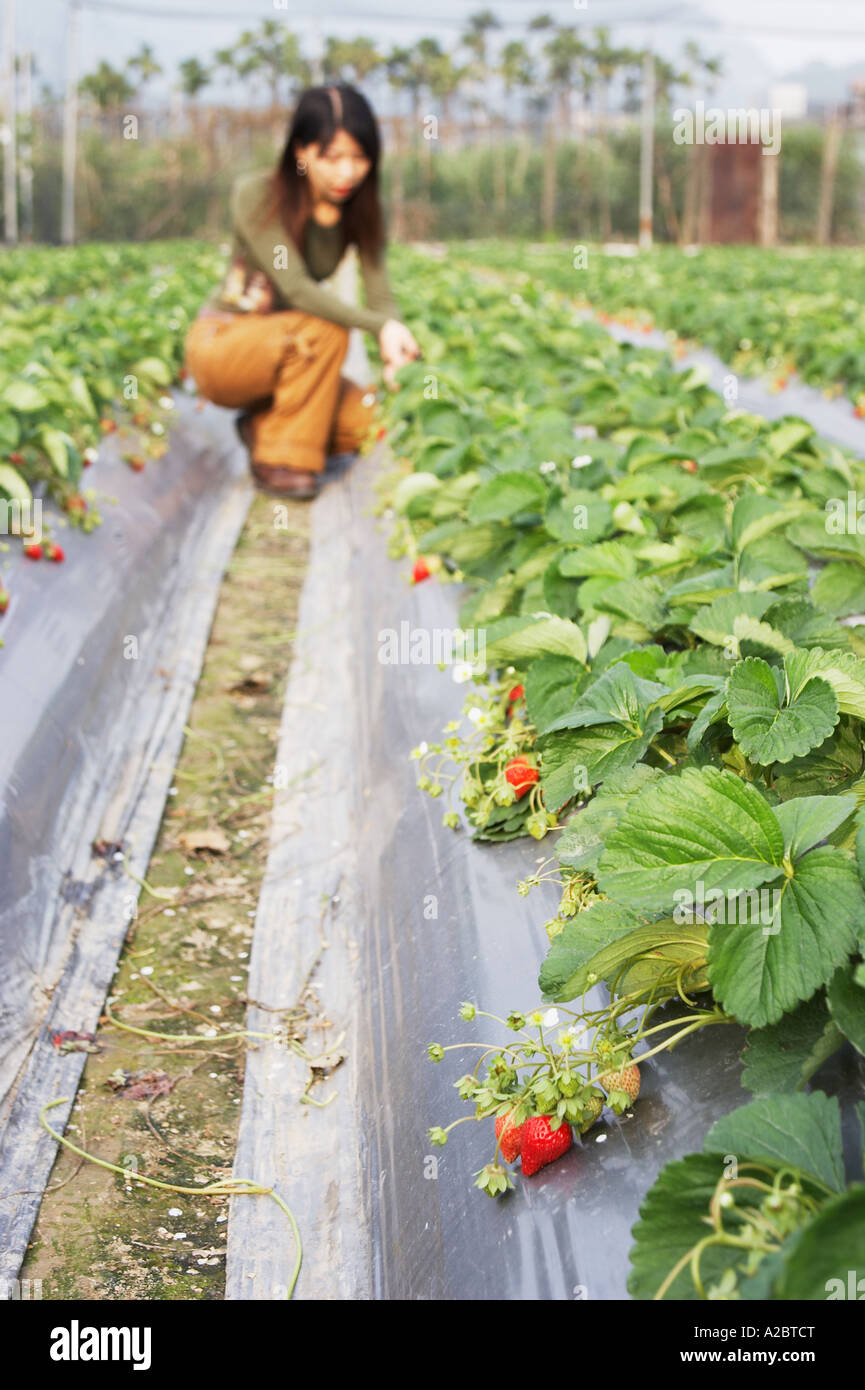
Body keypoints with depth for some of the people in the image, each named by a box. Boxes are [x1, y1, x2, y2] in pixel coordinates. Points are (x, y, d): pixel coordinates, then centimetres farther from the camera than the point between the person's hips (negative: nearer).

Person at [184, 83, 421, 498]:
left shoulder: (359, 210, -2)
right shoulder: (256, 195, -18)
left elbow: (381, 297, -11)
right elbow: (295, 288, -28)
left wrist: (395, 355, -34)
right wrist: (380, 326, -39)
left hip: (283, 352, 6)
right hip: (219, 345, -6)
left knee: (371, 424, -15)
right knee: (326, 330, -32)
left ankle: (262, 426, 8)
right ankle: (281, 460, -17)